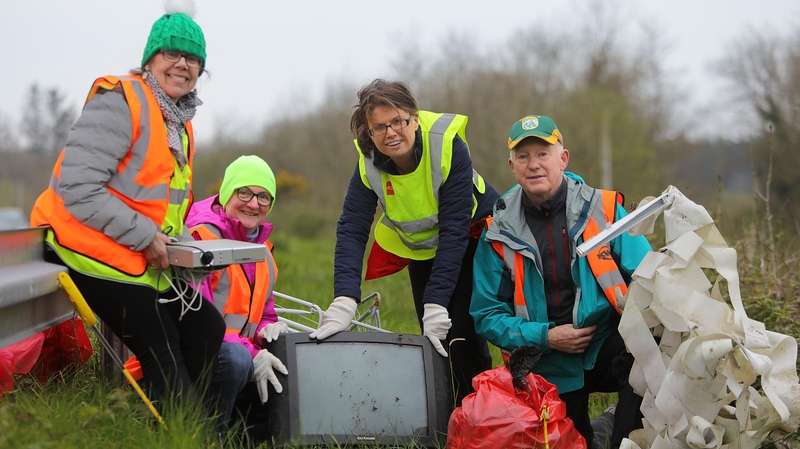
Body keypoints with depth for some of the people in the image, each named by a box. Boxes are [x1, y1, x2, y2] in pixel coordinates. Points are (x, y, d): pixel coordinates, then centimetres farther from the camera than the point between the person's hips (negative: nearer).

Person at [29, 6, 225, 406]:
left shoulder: (180, 122, 15)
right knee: (163, 355, -8)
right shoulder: (121, 103, -16)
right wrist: (146, 237, -21)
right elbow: (77, 188, -24)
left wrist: (181, 242, 7)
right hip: (91, 252, -10)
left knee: (207, 328, 8)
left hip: (144, 260, 10)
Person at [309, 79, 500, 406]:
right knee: (434, 342, -1)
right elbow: (351, 231, -23)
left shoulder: (448, 146, -31)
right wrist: (343, 303, -37)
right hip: (421, 249, 4)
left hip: (472, 236, -4)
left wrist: (436, 305, -34)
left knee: (461, 335, -17)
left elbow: (454, 231, -30)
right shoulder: (368, 164, -20)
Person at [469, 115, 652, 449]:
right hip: (549, 368, 2)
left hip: (607, 345, -2)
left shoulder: (604, 209, -3)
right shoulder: (499, 234, -2)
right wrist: (545, 336, -15)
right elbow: (486, 315, -1)